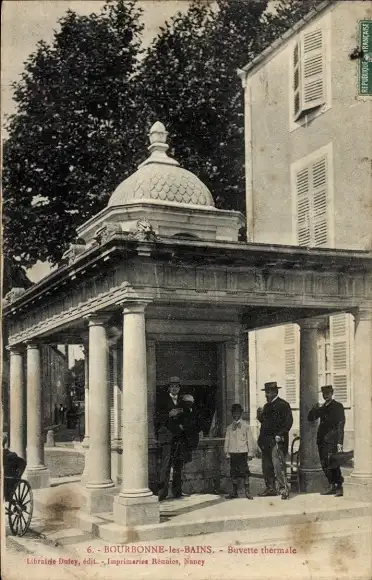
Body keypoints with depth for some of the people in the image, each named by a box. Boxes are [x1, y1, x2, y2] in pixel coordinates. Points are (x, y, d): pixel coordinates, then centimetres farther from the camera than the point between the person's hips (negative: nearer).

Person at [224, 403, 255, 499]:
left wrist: (250, 452, 0)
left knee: (244, 471, -5)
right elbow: (227, 440, 12)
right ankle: (234, 492, 11)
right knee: (233, 472, 4)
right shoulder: (229, 427, 11)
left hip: (243, 452, -2)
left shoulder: (245, 425, 5)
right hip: (233, 452, 2)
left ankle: (247, 491, 1)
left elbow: (249, 439, 5)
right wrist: (227, 453, 6)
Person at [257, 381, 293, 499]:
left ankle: (283, 489, -14)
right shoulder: (267, 406, 20)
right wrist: (260, 415, 2)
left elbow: (289, 421, -11)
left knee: (278, 465, -15)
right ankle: (270, 488, 16)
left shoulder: (283, 405, -4)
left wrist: (280, 435, -17)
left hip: (277, 440, -8)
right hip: (266, 441, 8)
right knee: (267, 466, 9)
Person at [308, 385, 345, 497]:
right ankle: (332, 486, 15)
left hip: (332, 440, -6)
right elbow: (310, 418, 13)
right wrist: (316, 408, -7)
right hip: (322, 440, 6)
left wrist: (339, 442, -15)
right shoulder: (322, 407, 19)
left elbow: (340, 425, -7)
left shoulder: (338, 406, 0)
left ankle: (339, 487, -4)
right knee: (325, 465, 6)